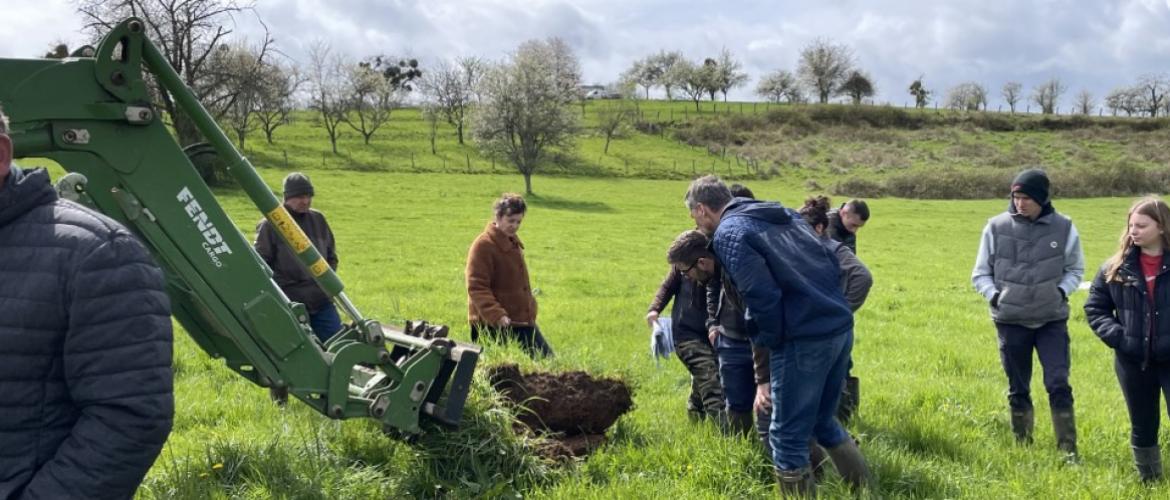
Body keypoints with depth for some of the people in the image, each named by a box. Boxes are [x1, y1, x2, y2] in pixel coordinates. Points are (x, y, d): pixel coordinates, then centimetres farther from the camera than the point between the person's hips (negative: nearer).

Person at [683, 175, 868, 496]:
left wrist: (768, 341, -2)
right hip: (841, 327, 9)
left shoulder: (728, 233, -6)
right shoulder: (781, 213, 19)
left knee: (788, 437, 4)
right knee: (823, 422, 25)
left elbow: (762, 297, -16)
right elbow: (832, 263, 19)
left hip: (804, 339, -9)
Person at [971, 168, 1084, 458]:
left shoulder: (1064, 229, -4)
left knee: (1059, 385, -6)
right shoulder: (996, 227, -6)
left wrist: (1061, 292, -6)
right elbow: (980, 274, 6)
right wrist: (995, 296, -11)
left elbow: (1075, 270, 11)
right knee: (1018, 390, 10)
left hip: (1053, 321, 0)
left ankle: (1069, 449, 3)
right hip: (1010, 322, 0)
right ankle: (1022, 446, 25)